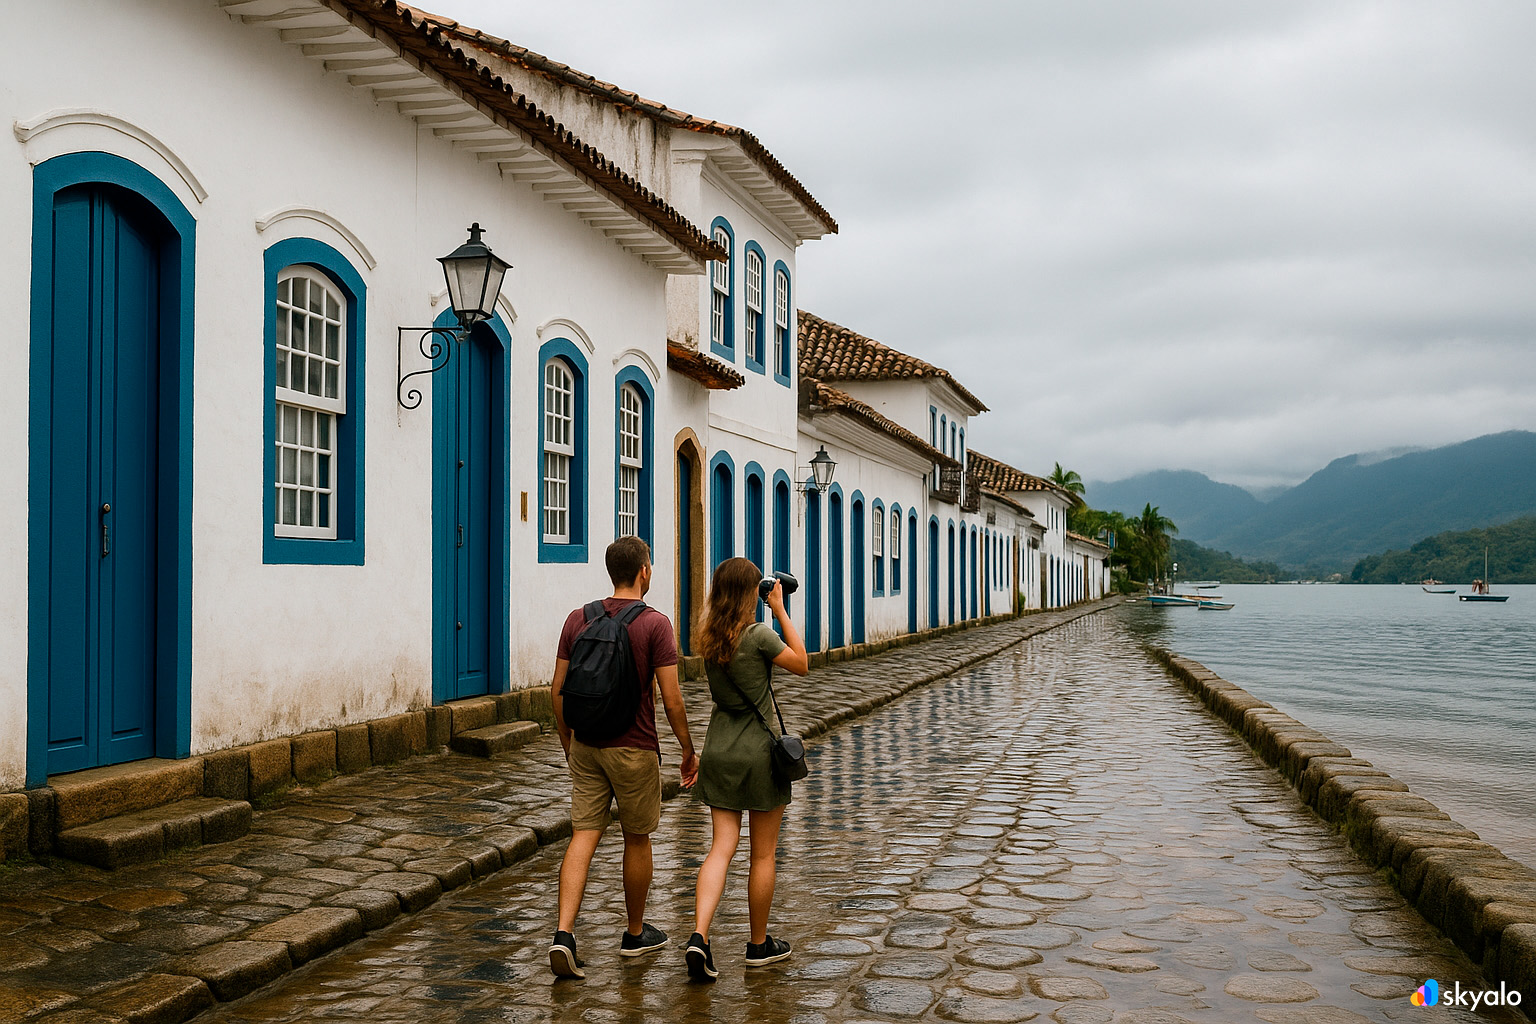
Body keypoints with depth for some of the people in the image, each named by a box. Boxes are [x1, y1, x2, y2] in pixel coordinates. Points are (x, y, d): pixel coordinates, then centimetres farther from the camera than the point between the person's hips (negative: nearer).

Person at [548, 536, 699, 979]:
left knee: (583, 837, 4)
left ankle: (564, 933, -9)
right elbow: (671, 698, -13)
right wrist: (688, 750, -1)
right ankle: (635, 934, 27)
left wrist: (567, 741, 18)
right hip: (634, 748, -4)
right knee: (637, 839, 12)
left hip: (586, 745, 4)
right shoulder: (655, 623, -12)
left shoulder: (578, 619, 2)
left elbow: (558, 689, 5)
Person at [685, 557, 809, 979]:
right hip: (758, 752, -5)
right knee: (764, 853, 10)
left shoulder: (708, 637, 1)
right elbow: (801, 665, -2)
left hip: (718, 750, 5)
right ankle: (759, 944, 23)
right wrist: (780, 610, -2)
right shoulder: (759, 635, -16)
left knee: (722, 847, 5)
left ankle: (699, 935, -12)